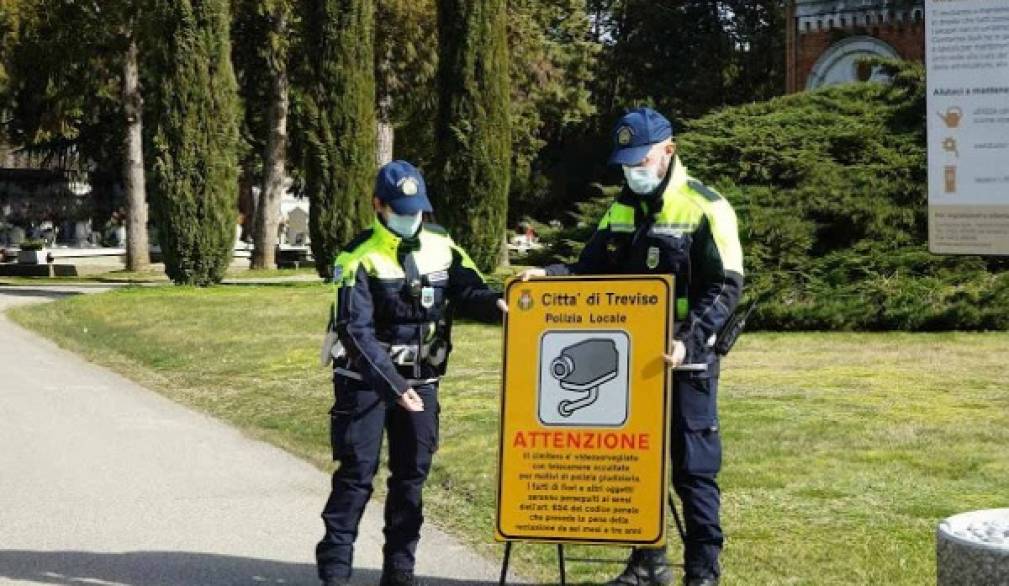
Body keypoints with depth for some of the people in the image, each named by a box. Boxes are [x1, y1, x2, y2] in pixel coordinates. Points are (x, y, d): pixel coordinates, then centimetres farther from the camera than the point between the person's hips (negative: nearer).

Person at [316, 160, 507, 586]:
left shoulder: (440, 246, 2)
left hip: (421, 380, 5)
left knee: (412, 473, 9)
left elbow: (467, 290, -2)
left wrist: (496, 304, -27)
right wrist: (392, 384, -29)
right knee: (357, 473, -4)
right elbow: (356, 332, -20)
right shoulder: (360, 259, -14)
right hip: (366, 380, -5)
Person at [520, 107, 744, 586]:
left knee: (693, 469, 0)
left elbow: (725, 288, -16)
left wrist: (688, 340, -28)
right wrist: (548, 275, -7)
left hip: (684, 363, -6)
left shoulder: (705, 208, -10)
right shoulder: (622, 209, 11)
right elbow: (592, 271, 12)